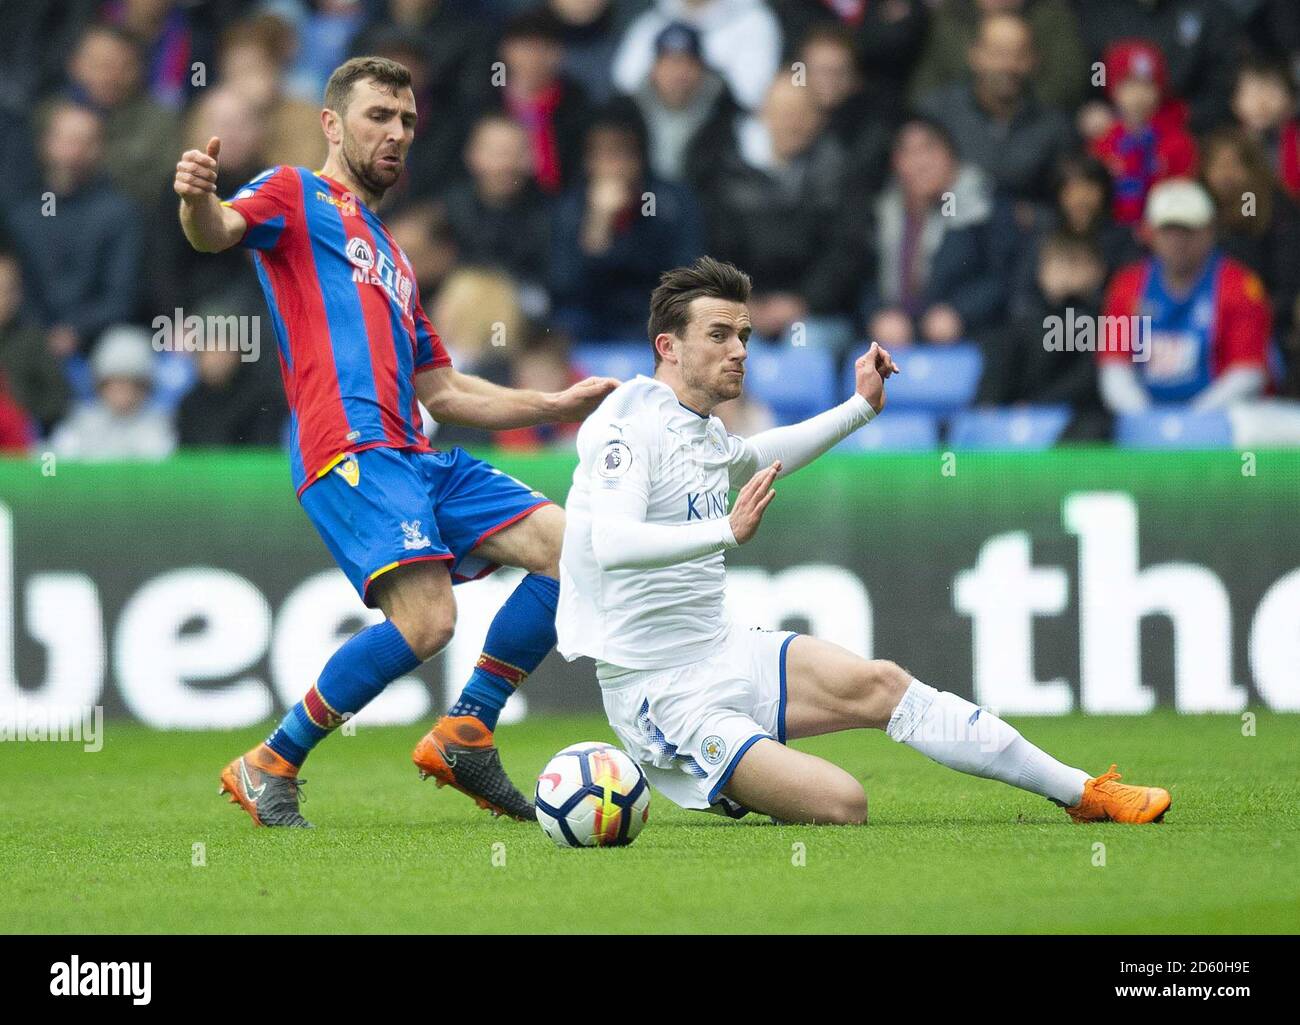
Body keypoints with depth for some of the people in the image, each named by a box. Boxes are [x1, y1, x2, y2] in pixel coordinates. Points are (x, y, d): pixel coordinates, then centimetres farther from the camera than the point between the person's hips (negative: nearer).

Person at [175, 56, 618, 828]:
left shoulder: (392, 257, 32)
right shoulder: (297, 195, 9)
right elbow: (220, 232, -14)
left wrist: (556, 407, 27)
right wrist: (198, 201, -37)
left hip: (417, 458, 9)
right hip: (352, 446, -9)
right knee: (427, 620, -24)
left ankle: (465, 737, 7)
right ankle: (269, 769, -8)